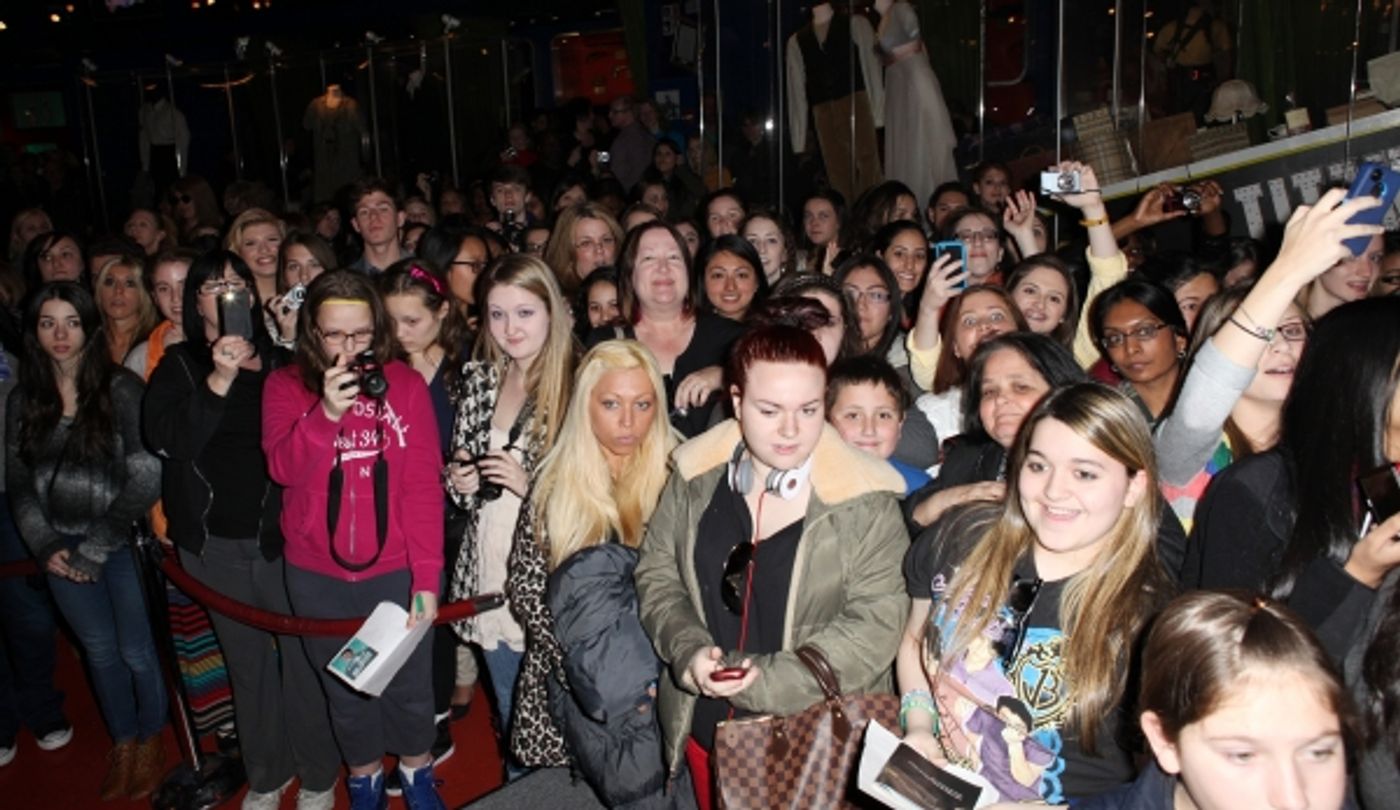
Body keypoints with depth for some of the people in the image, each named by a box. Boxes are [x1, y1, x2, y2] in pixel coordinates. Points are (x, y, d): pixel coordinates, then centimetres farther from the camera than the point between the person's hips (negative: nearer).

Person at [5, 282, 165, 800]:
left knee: (136, 650, 6)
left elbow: (146, 477, -16)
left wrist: (95, 547, -14)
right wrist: (46, 546, -5)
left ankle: (152, 739, 30)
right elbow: (18, 484, 7)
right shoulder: (22, 400, 4)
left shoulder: (122, 388, -11)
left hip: (123, 542, -4)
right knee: (99, 650, 18)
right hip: (62, 550, 4)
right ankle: (122, 741, 37)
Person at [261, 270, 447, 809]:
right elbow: (283, 468, -15)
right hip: (317, 576, 1)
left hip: (395, 569, -1)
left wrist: (426, 577, -13)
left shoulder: (405, 383, -6)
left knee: (409, 684, 12)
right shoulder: (285, 385, -1)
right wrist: (327, 412, -31)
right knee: (344, 687, 18)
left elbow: (423, 484, -9)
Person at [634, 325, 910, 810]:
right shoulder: (695, 480, -4)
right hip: (706, 728, 3)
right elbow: (656, 575, 3)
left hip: (820, 736, -3)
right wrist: (690, 651, -15)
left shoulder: (865, 503, -15)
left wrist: (767, 681, -21)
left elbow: (877, 623, -16)